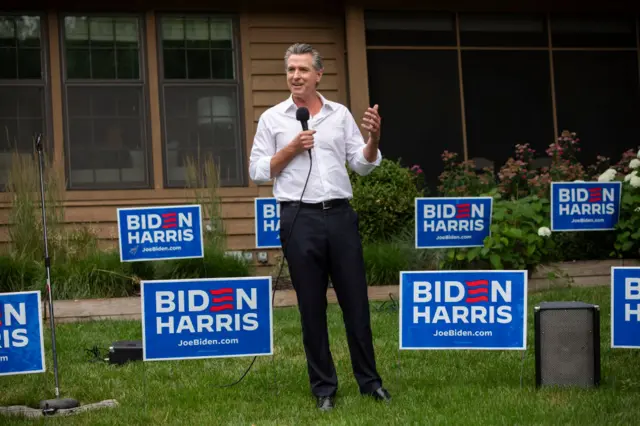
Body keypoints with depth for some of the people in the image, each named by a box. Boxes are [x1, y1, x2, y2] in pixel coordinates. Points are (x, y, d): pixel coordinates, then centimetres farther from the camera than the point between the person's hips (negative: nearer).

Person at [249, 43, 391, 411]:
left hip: (340, 215, 2)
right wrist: (292, 149, -9)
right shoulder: (272, 118, 5)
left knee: (356, 300, 4)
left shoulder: (340, 114, 9)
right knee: (312, 306, 4)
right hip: (300, 219, -1)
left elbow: (363, 165, 8)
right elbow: (258, 172, 2)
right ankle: (324, 387, 12)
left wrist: (374, 138, -11)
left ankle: (370, 380, 14)